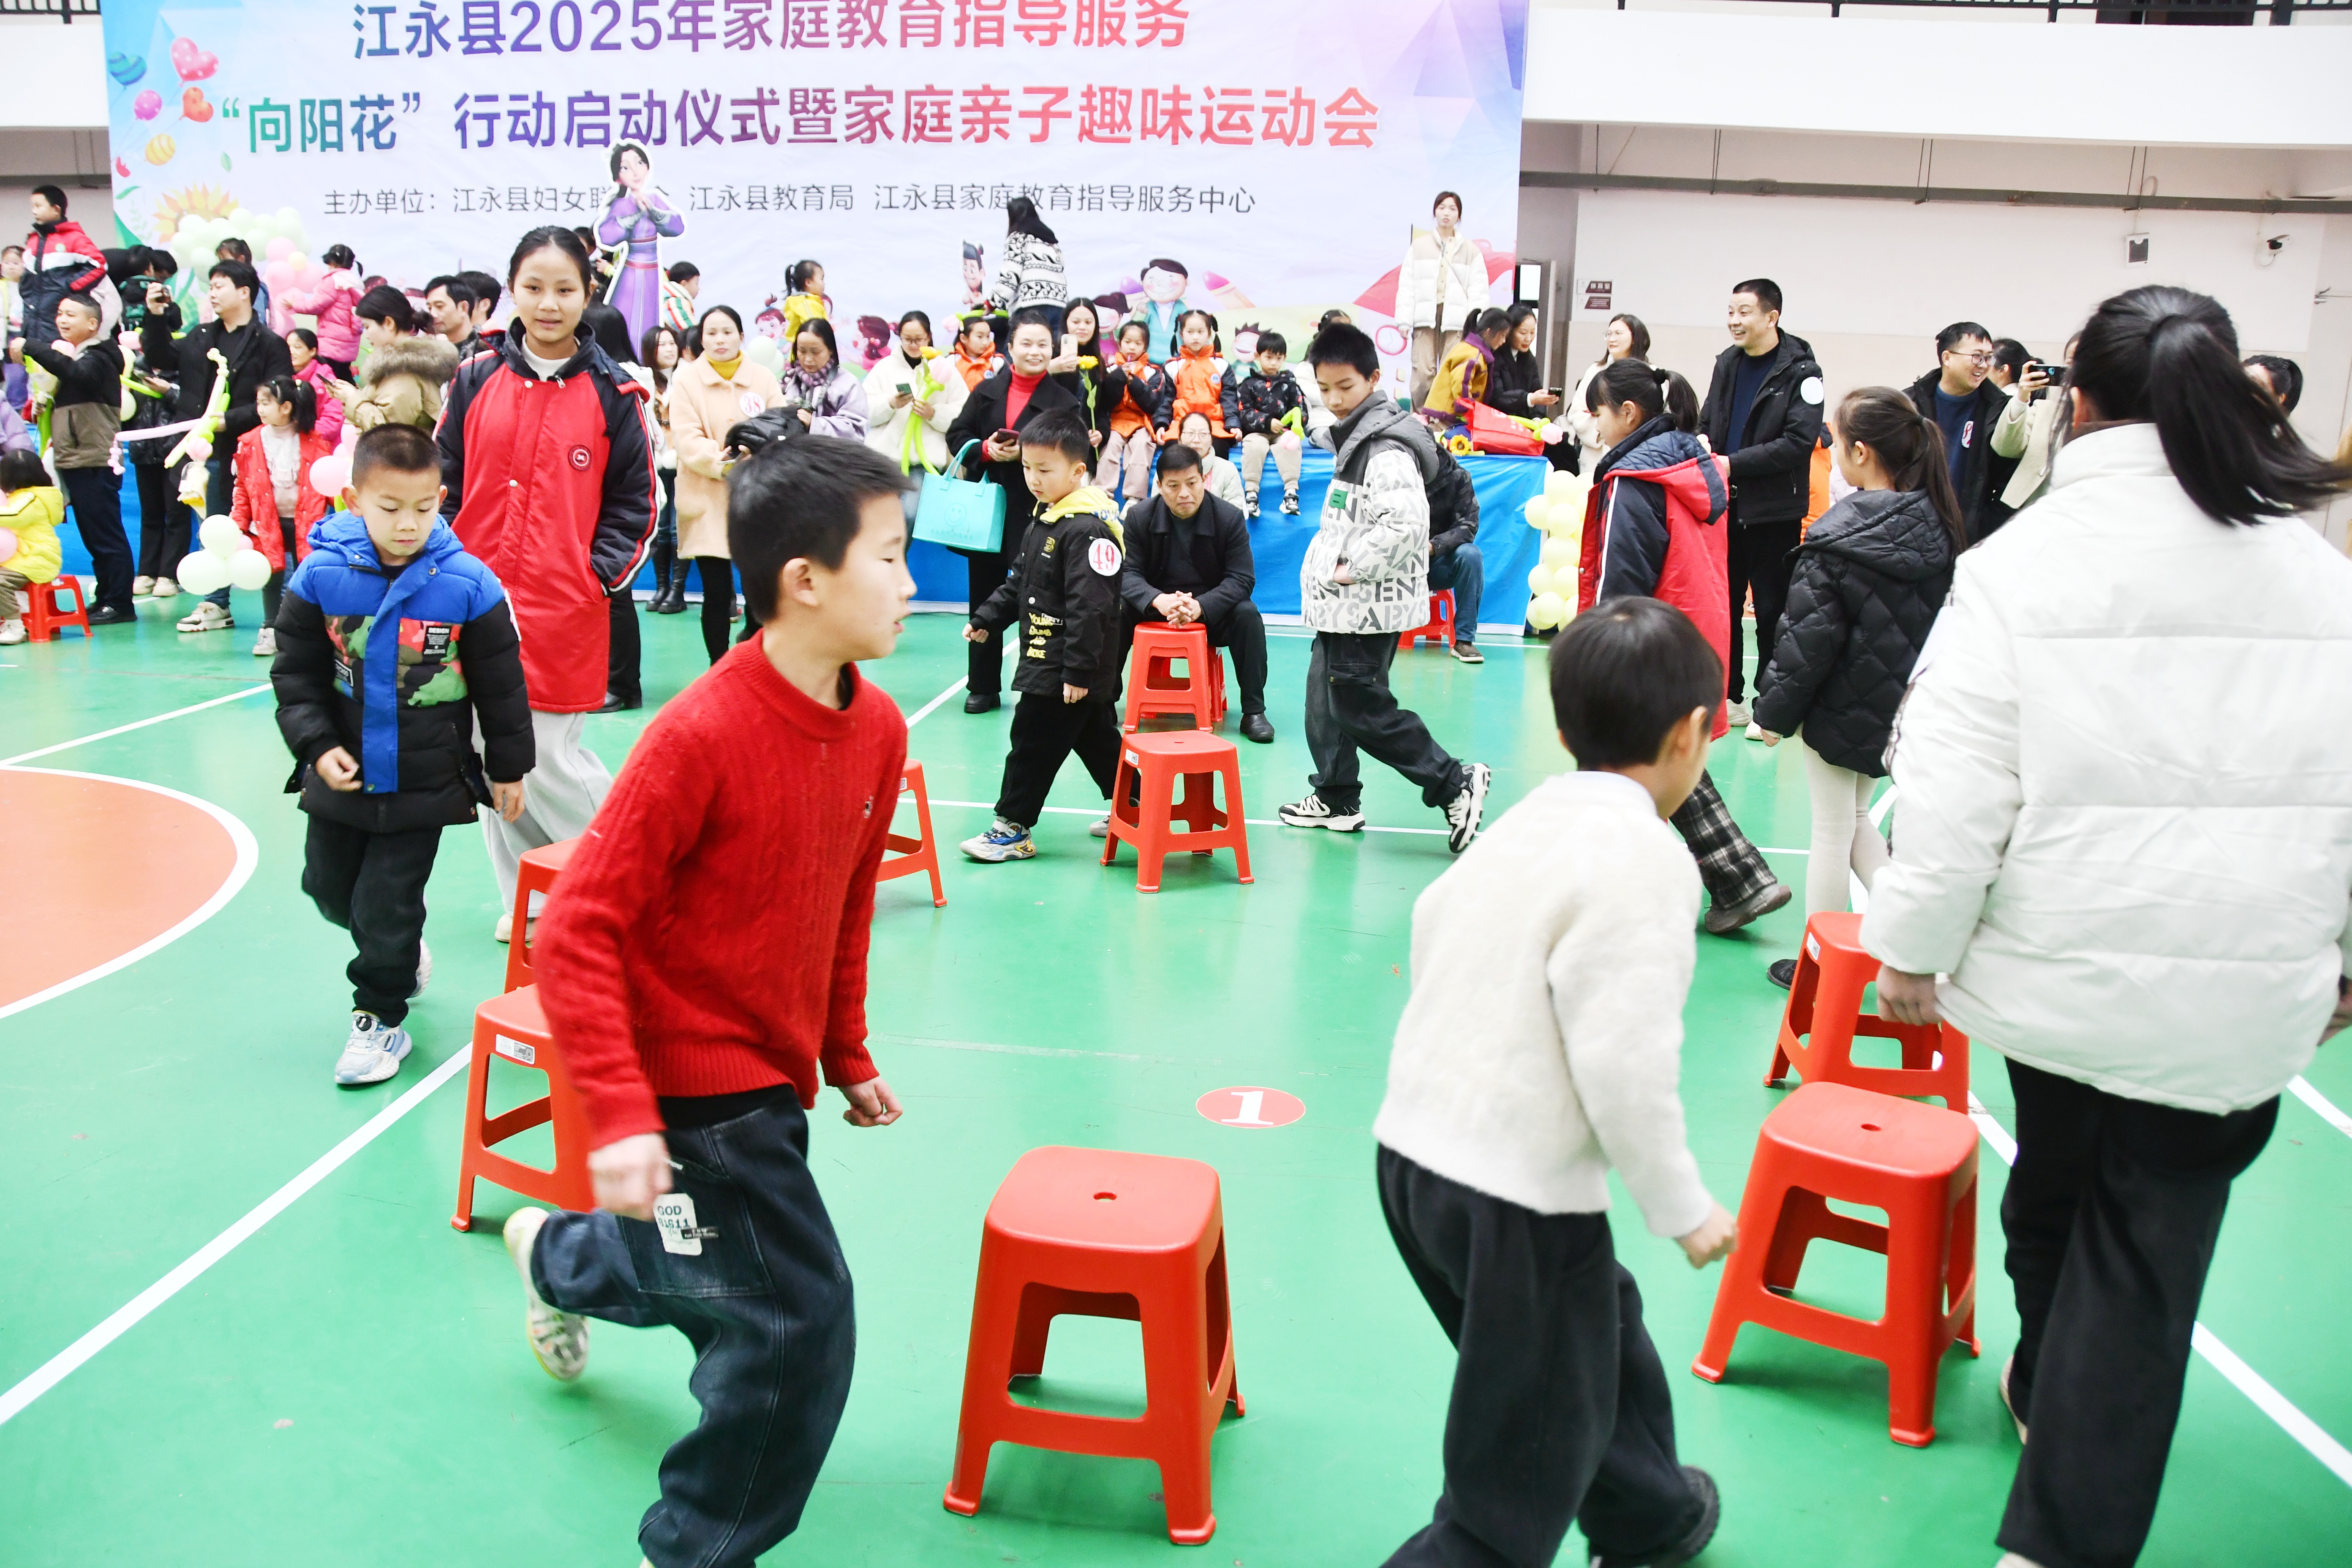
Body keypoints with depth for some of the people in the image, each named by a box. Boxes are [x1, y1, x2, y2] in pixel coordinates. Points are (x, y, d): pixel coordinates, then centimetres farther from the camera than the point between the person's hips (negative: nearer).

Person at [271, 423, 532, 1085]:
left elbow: (501, 686, -3)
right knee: (330, 888, 20)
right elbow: (295, 675, 0)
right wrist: (317, 746, -12)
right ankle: (404, 957, 48)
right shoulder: (320, 577, -10)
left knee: (387, 906, 1)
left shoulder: (467, 584, -14)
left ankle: (381, 1016, 23)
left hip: (423, 784, -3)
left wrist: (507, 769, 3)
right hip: (343, 777, 3)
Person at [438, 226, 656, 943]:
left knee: (550, 762, -5)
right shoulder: (476, 380, 5)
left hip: (565, 614, -4)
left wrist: (600, 574, -7)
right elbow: (443, 482, 11)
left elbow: (635, 501, 3)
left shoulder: (612, 393, -2)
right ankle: (525, 901, 24)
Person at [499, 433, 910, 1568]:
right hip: (695, 1087, -8)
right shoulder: (701, 736, -26)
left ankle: (556, 1258, 59)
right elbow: (578, 932, -23)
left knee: (721, 1280, 26)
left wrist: (847, 1059, 17)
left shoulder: (877, 729, -3)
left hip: (773, 1076, 8)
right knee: (796, 1323, -6)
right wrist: (619, 1116, -28)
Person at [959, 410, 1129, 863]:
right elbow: (1020, 582, 23)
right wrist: (987, 620, 17)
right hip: (1045, 660, 10)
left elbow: (1089, 606, -25)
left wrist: (1079, 669, -27)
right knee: (1096, 737, 19)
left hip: (1070, 671, -10)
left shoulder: (1088, 529, -21)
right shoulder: (1042, 520, 11)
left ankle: (1013, 828, 7)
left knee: (1033, 743, -2)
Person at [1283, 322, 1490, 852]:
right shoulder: (1354, 439, 14)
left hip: (1369, 608, -10)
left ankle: (1456, 784, 2)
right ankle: (1336, 799, 29)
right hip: (1343, 607, 10)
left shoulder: (1386, 450, -19)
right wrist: (1332, 565, 14)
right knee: (1325, 702, 16)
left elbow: (1407, 524, -30)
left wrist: (1354, 569, -21)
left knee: (1363, 711, -6)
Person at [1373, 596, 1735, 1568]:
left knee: (1601, 1329, 32)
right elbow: (1625, 1065, -23)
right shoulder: (1644, 857, -18)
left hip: (1412, 1151, 9)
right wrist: (1685, 1210, -9)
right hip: (1517, 1197, -9)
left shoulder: (1524, 822, 7)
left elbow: (1432, 923, 18)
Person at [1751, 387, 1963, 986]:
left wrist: (1774, 711, -6)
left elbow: (1808, 639, -17)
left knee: (1832, 831, 7)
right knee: (1855, 816, 25)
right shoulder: (1938, 527, -1)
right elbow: (1942, 624, 8)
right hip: (1903, 707, 6)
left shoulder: (1838, 541, -21)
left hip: (1842, 710, -6)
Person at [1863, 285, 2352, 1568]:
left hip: (2063, 967, -1)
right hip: (2244, 997, 1)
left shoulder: (2020, 566, -10)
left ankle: (2047, 1390, 47)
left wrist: (1913, 947, -1)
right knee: (2154, 1248, 6)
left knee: (2054, 1187, 23)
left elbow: (1957, 792, -12)